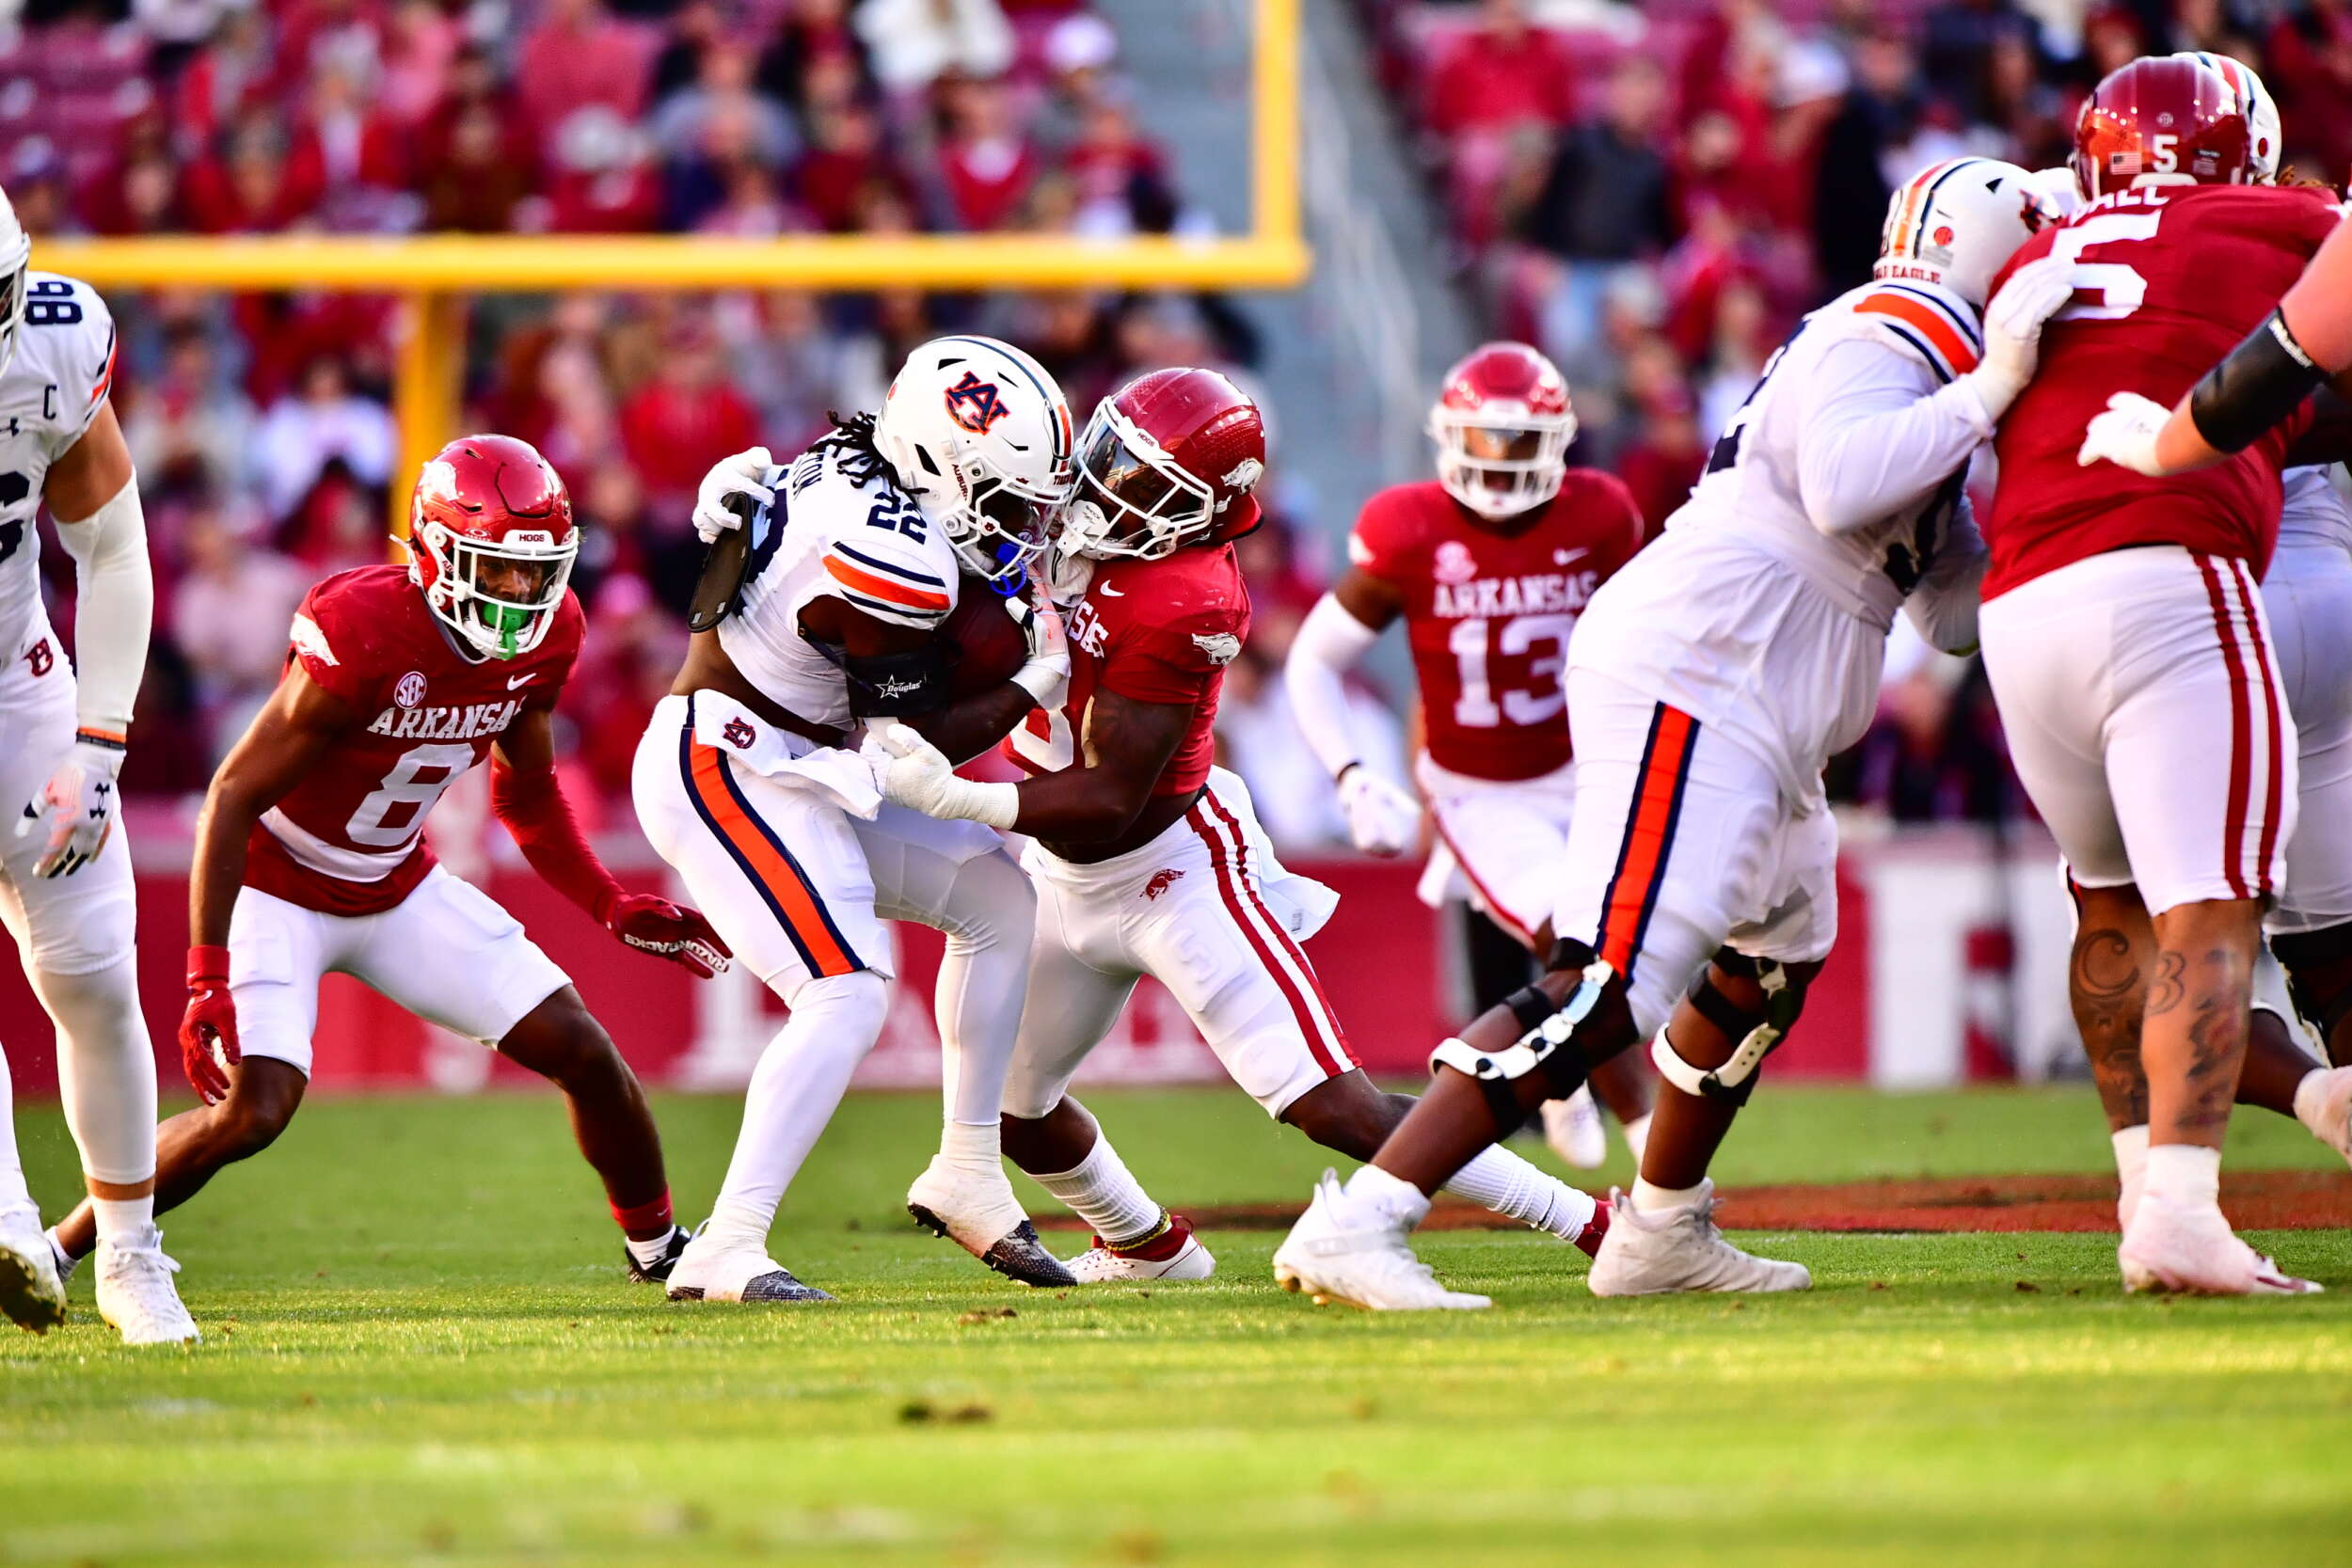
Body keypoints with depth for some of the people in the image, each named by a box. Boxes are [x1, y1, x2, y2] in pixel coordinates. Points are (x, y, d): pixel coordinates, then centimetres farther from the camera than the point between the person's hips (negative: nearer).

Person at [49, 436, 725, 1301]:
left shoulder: (544, 638, -9)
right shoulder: (361, 635, -30)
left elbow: (527, 796, 11)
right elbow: (233, 798, -26)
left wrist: (615, 908, 1)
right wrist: (209, 980, -29)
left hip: (398, 889, 6)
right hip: (278, 892, -6)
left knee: (583, 1053, 0)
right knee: (252, 1113, -23)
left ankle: (660, 1250, 23)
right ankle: (51, 1252, -6)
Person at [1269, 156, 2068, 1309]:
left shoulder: (1932, 384, 22)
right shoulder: (1882, 342, -8)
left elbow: (1957, 615, 25)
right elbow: (1842, 487, -29)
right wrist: (1988, 393, -21)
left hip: (1749, 723, 11)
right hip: (1692, 684, -11)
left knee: (1776, 955, 28)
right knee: (1607, 995, -19)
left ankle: (1661, 1230, 40)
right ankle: (1358, 1226, -26)